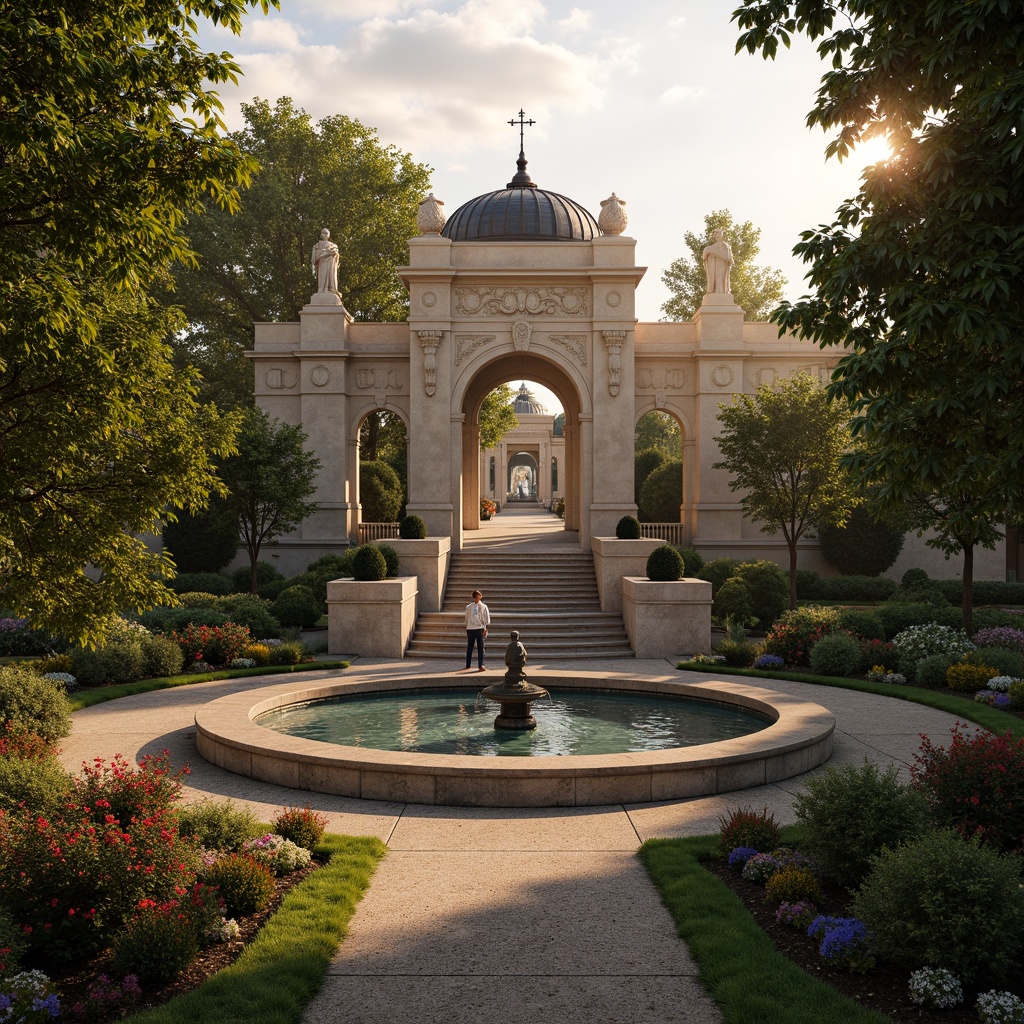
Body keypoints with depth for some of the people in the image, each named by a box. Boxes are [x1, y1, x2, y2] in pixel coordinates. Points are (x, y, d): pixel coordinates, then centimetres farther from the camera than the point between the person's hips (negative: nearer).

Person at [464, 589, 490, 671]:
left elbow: (487, 618, 6)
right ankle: (468, 665, 3)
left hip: (480, 629, -1)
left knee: (480, 648, 0)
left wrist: (485, 628, 2)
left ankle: (481, 665, 1)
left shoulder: (483, 607, 6)